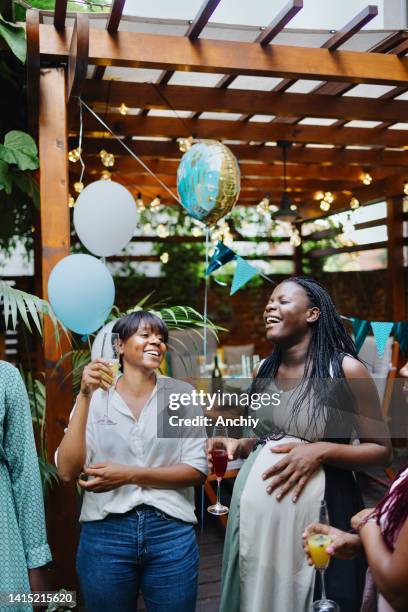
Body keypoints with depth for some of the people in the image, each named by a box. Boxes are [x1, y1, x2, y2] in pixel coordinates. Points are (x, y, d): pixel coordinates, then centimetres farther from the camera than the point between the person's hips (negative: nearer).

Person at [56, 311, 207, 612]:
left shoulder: (183, 393, -1)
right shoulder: (95, 396, -1)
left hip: (172, 532, 0)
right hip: (105, 532, 0)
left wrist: (129, 474, -16)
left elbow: (197, 470, -5)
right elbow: (68, 470, -11)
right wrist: (85, 396, -19)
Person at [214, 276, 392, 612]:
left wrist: (322, 451, -20)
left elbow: (381, 450, -5)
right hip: (255, 504, 6)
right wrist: (239, 445, 1)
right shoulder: (266, 370, 8)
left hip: (316, 506, -5)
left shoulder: (345, 368, -10)